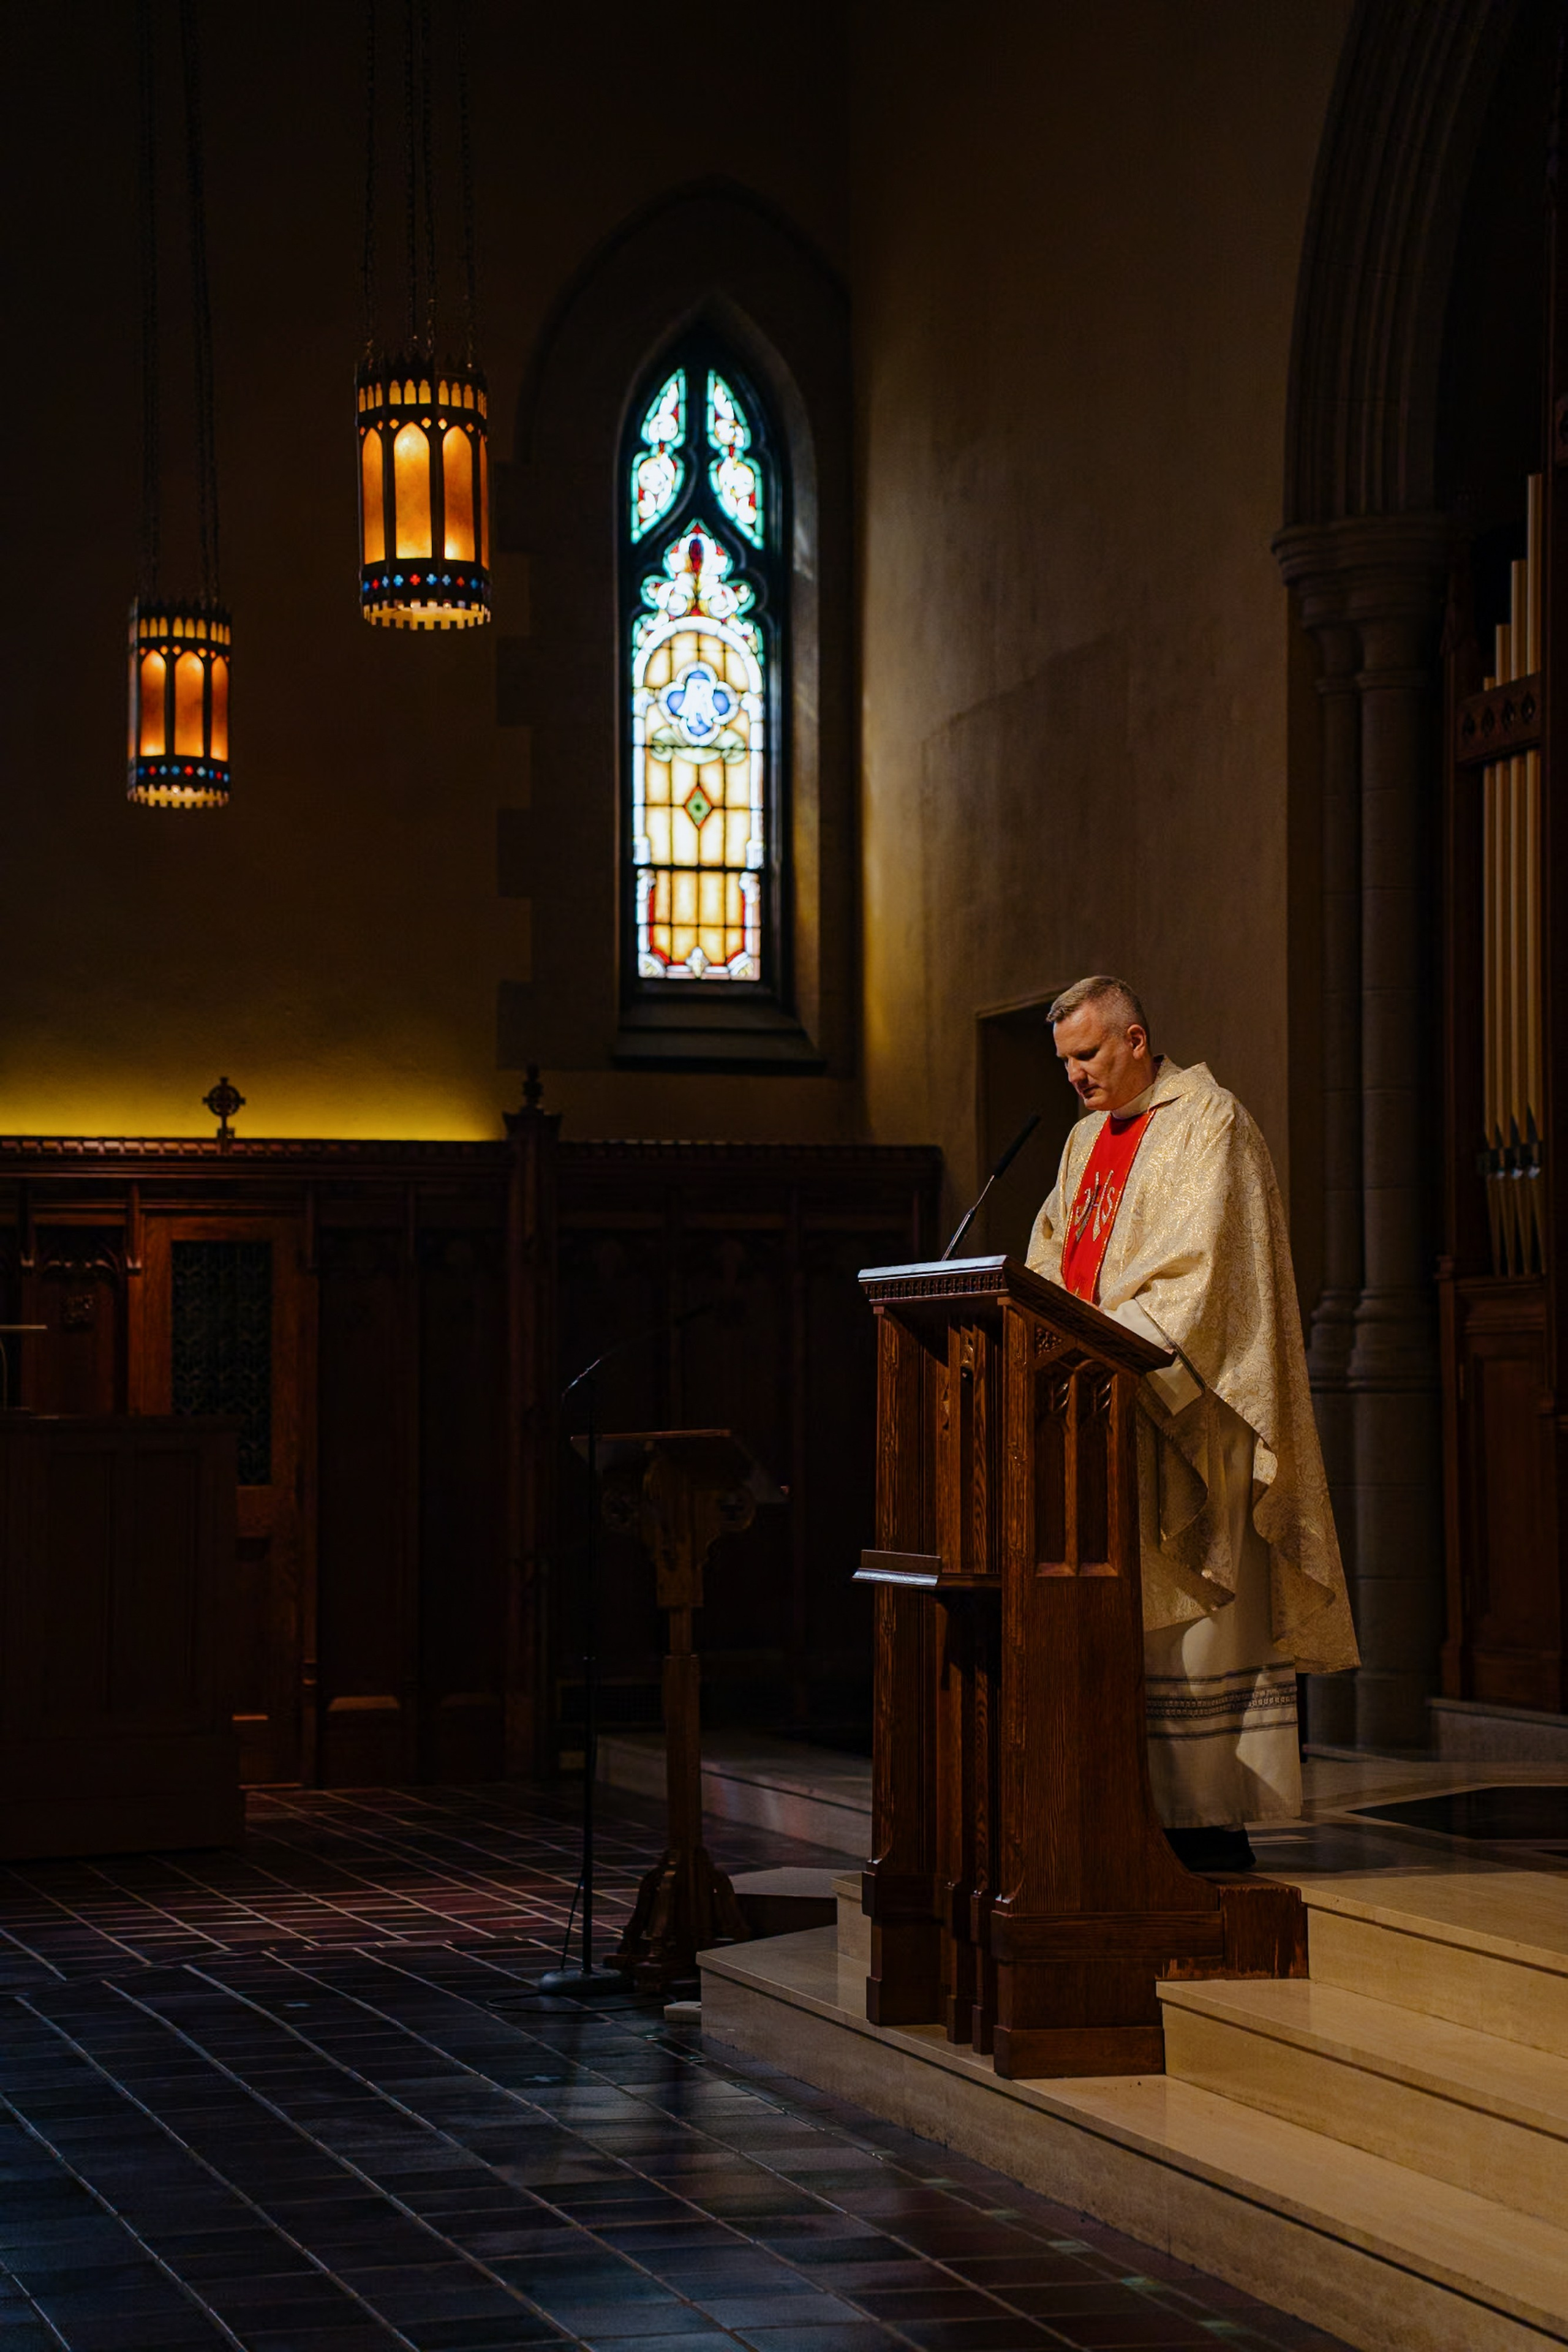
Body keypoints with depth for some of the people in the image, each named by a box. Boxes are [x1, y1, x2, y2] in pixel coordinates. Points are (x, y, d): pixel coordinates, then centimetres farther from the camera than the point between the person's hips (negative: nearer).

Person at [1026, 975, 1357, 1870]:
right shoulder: (1088, 1140, 19)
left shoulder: (1207, 1124, -6)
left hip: (1184, 1413, -8)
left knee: (1192, 1621, -8)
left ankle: (1215, 1825, -6)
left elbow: (1197, 1270, -17)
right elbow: (1054, 1259, 24)